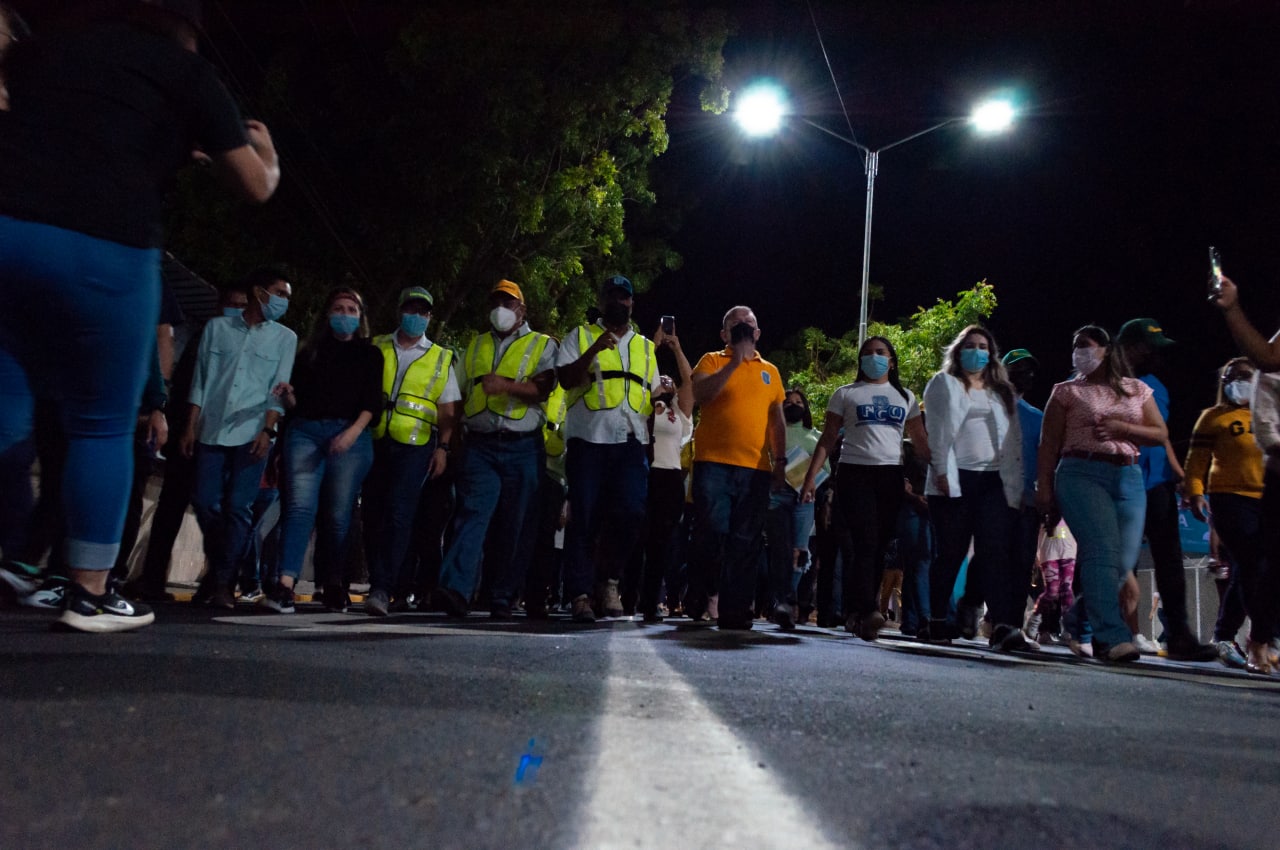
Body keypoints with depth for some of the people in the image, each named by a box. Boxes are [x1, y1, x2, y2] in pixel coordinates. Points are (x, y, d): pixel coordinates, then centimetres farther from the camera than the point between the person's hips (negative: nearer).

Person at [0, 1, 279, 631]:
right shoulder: (186, 71, 11)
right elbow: (257, 185, 12)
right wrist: (265, 150, 36)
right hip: (101, 248, -4)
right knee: (104, 425, 8)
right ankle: (90, 594, 12)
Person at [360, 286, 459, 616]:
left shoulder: (440, 358, 12)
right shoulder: (377, 348, 15)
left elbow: (448, 411, 8)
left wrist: (443, 448, -3)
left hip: (414, 444, -3)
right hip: (375, 441, 3)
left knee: (397, 514, -13)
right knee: (372, 514, 2)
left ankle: (381, 589, -13)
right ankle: (399, 589, 12)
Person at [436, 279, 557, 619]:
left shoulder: (542, 345, 9)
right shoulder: (475, 346, 21)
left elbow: (542, 389, -8)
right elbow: (458, 396, 23)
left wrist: (506, 385, -25)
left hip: (522, 447, -2)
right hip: (479, 446, 2)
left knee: (515, 525, 1)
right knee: (472, 514, -13)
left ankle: (503, 599, 10)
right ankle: (456, 590, -21)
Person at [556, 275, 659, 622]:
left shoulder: (645, 346, 21)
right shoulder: (580, 336, 10)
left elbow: (654, 393, 24)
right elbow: (565, 379, -4)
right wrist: (594, 349, -15)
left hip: (631, 442, 3)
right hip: (588, 439, -2)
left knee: (631, 514, -9)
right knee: (584, 518, -3)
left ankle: (609, 578, 13)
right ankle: (580, 593, 3)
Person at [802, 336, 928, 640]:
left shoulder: (905, 397, 17)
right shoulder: (846, 394, 9)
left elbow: (920, 440, 12)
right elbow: (828, 439, 5)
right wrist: (811, 476, -5)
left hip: (891, 476, 3)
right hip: (854, 472, -3)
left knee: (878, 546, 1)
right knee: (865, 542, -15)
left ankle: (854, 612, 7)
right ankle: (868, 611, -22)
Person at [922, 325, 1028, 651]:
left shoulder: (1002, 392, 23)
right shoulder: (944, 384, 11)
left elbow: (1014, 439, 17)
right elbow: (939, 429, -1)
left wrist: (1017, 484, 8)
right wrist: (941, 471, -12)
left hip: (995, 481, 3)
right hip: (956, 479, -3)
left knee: (996, 551, -9)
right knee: (951, 552, -1)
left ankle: (1004, 626, -17)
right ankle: (937, 621, 10)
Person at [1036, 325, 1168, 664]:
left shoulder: (1137, 390, 18)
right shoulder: (1067, 391, 10)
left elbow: (1161, 434, 13)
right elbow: (1049, 444, 5)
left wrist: (1121, 427, -4)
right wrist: (1044, 486, -4)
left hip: (1129, 477, 4)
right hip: (1081, 474, -4)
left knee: (1124, 560, -2)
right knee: (1103, 551, -19)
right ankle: (1113, 637, -22)